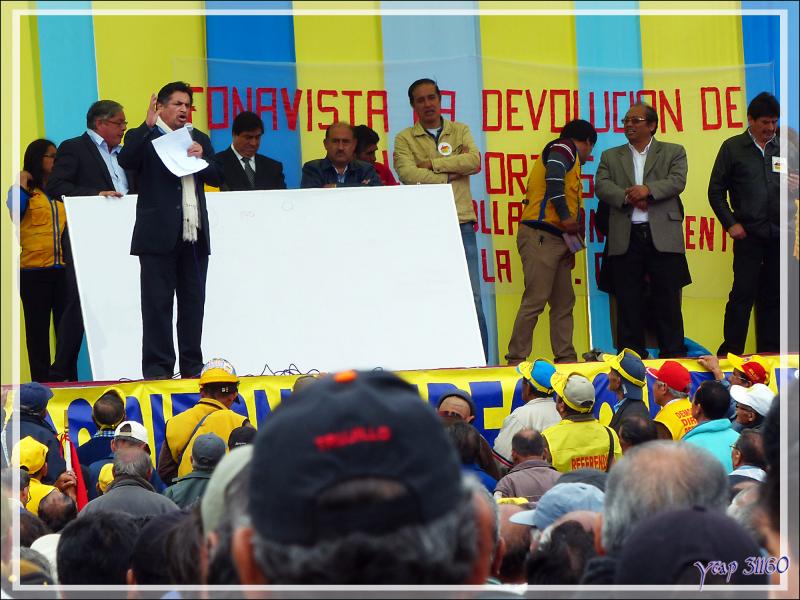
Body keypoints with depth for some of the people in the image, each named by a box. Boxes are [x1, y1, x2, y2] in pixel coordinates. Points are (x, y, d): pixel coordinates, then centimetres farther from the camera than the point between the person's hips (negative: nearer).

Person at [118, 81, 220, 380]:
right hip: (159, 235, -5)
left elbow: (216, 178, 10)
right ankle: (157, 367, -2)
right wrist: (148, 125, -22)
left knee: (193, 302, 7)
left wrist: (202, 158, -9)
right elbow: (127, 161, -17)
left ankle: (192, 366, 13)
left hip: (194, 235, 5)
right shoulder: (144, 137, 2)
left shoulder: (199, 140, 17)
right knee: (157, 303, -4)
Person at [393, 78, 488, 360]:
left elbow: (474, 160, -6)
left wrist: (432, 163, -8)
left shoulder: (459, 131, 12)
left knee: (471, 298, -1)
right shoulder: (405, 139, 6)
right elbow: (408, 174, -10)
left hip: (460, 224, 1)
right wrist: (451, 173, -7)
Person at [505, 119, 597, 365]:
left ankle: (566, 358, 9)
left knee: (564, 303, 8)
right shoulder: (565, 148, -1)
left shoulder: (561, 151, 26)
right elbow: (554, 176, -22)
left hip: (556, 240, 10)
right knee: (536, 299, -13)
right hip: (541, 236, -10)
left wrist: (570, 245, 16)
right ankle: (516, 359, -14)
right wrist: (565, 216, -21)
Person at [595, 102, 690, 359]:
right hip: (625, 238, 2)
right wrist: (628, 198, -15)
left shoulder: (673, 153, 12)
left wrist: (648, 189, -20)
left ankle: (673, 354, 4)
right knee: (628, 303, 2)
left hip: (663, 237, -2)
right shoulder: (611, 156, 17)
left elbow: (677, 181, -4)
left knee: (668, 299, 0)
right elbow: (601, 187, 2)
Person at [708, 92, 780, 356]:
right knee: (743, 294, -6)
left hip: (778, 234, 3)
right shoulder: (733, 147, 2)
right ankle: (730, 352, -2)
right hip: (749, 234, -3)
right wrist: (730, 224, -4)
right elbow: (716, 191, 4)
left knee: (773, 296, 7)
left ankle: (769, 352, 13)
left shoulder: (782, 148, 9)